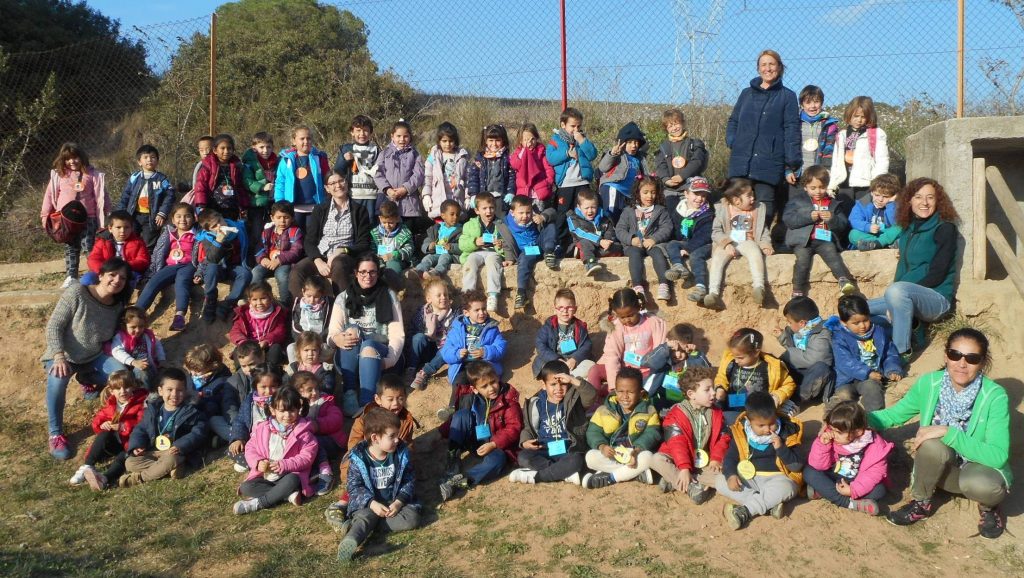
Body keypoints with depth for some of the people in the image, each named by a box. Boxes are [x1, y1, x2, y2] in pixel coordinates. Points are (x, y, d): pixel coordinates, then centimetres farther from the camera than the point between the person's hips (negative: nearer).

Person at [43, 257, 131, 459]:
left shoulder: (118, 305, -5)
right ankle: (55, 433, -20)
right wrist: (59, 356, -31)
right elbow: (54, 326, -20)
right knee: (58, 378, -37)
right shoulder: (76, 293, -22)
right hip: (63, 356, -5)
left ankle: (86, 379, 15)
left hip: (94, 356, 5)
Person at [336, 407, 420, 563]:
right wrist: (372, 503, -25)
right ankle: (349, 542, -61)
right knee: (363, 516, -32)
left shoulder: (401, 453, -3)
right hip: (368, 502, -2)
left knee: (412, 517, -23)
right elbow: (354, 486, -10)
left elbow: (409, 480, 0)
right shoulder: (358, 458, -11)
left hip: (395, 500, 2)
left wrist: (399, 501, -16)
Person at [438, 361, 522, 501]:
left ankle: (457, 482, -41)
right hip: (472, 441, 3)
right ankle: (452, 461, -22)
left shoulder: (508, 399, -14)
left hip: (496, 444, -3)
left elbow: (513, 428, -16)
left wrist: (493, 444, -27)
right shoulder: (467, 396, -4)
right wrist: (441, 433, -1)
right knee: (461, 414, -19)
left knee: (496, 461, -36)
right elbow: (456, 418, 11)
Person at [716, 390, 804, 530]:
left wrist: (781, 448, -24)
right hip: (749, 478, 3)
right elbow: (730, 457, 3)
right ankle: (769, 504, -27)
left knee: (786, 487, -37)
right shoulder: (740, 433, -4)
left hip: (776, 478, -3)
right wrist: (730, 474, -19)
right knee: (720, 481, -19)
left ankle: (745, 511, -33)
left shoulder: (787, 433, -8)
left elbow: (797, 466, -8)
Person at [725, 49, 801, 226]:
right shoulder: (747, 93, 17)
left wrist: (791, 165, -7)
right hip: (741, 163, 3)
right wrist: (732, 142, 1)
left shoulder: (787, 97, 6)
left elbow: (792, 131, 0)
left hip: (769, 163, -3)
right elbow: (733, 121, 21)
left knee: (764, 205, -2)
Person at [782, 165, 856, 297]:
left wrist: (832, 219, -8)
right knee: (803, 260, -26)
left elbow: (843, 225, 14)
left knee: (833, 257, -26)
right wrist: (809, 216, -11)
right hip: (803, 240, -2)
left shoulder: (834, 203, 21)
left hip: (825, 240, 2)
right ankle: (798, 293, -24)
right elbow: (787, 219, 0)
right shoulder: (796, 200, 15)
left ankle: (844, 281, -44)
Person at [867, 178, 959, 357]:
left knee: (897, 290, -36)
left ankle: (902, 354, -32)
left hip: (937, 299, -7)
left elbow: (937, 274, -13)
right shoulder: (908, 229, 14)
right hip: (908, 301, 7)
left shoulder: (945, 229, -6)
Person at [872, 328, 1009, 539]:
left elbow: (998, 456, -27)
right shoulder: (929, 384, -12)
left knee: (979, 484, -38)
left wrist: (948, 432, -34)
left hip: (982, 469, -2)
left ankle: (988, 507, 1)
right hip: (943, 469, 2)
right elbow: (894, 415, 2)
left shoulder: (995, 396, -22)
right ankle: (921, 503, -5)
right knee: (932, 445, -32)